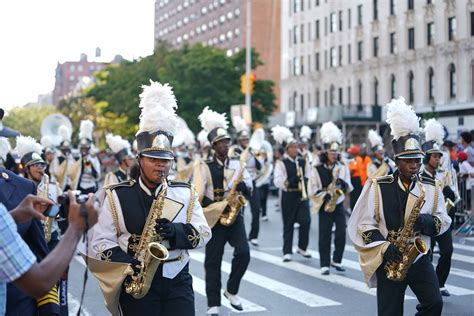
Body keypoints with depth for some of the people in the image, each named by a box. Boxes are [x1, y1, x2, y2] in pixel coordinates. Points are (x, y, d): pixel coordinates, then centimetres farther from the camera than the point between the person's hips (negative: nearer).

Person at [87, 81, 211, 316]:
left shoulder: (186, 194, 8)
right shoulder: (116, 196, 0)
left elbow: (204, 233, 5)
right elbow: (101, 242, -2)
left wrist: (176, 232, -15)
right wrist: (127, 265, -18)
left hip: (178, 281, 2)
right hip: (136, 282, -2)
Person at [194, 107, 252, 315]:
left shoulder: (237, 163, 8)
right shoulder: (204, 167, -5)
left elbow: (249, 191, 10)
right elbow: (198, 197, -11)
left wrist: (244, 187, -13)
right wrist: (220, 206, -19)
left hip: (235, 215, 3)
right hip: (215, 218, -3)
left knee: (243, 253, -11)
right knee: (213, 261, 1)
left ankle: (231, 291, 11)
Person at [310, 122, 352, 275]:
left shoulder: (343, 167, 4)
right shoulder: (317, 169, -4)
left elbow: (349, 188, 6)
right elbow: (314, 189, -4)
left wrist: (345, 185, -17)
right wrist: (326, 195, -20)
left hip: (339, 205, 2)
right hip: (324, 206, -2)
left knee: (341, 233, -3)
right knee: (325, 235, -1)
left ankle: (336, 261, 13)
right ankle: (325, 265, 5)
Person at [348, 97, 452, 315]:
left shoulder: (431, 188, 2)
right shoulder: (378, 187, -6)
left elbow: (444, 222, 9)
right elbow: (363, 224, -5)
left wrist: (427, 222, -14)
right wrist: (384, 247, -18)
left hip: (419, 258, 2)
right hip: (389, 261, -2)